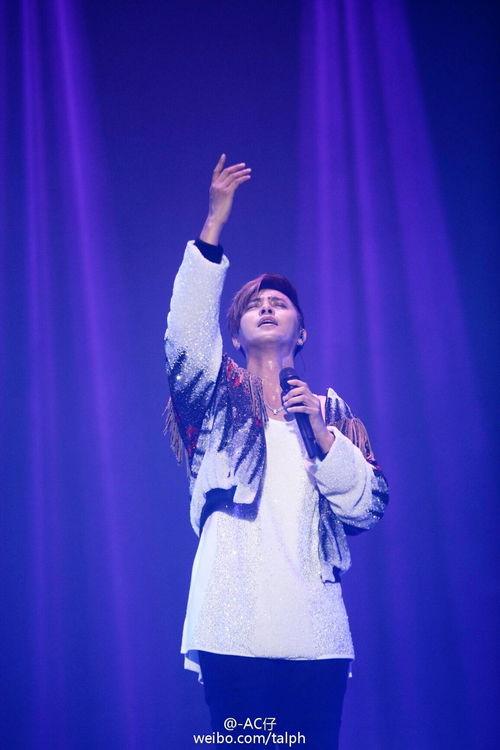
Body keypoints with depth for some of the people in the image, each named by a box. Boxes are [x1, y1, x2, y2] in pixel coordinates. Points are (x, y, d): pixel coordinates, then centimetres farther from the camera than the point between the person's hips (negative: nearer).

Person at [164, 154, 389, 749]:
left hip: (317, 631, 2)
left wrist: (322, 431, -4)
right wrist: (214, 224, -15)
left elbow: (367, 508, 8)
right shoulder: (219, 395, 12)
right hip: (235, 630, -2)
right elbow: (187, 331, -9)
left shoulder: (330, 409, 17)